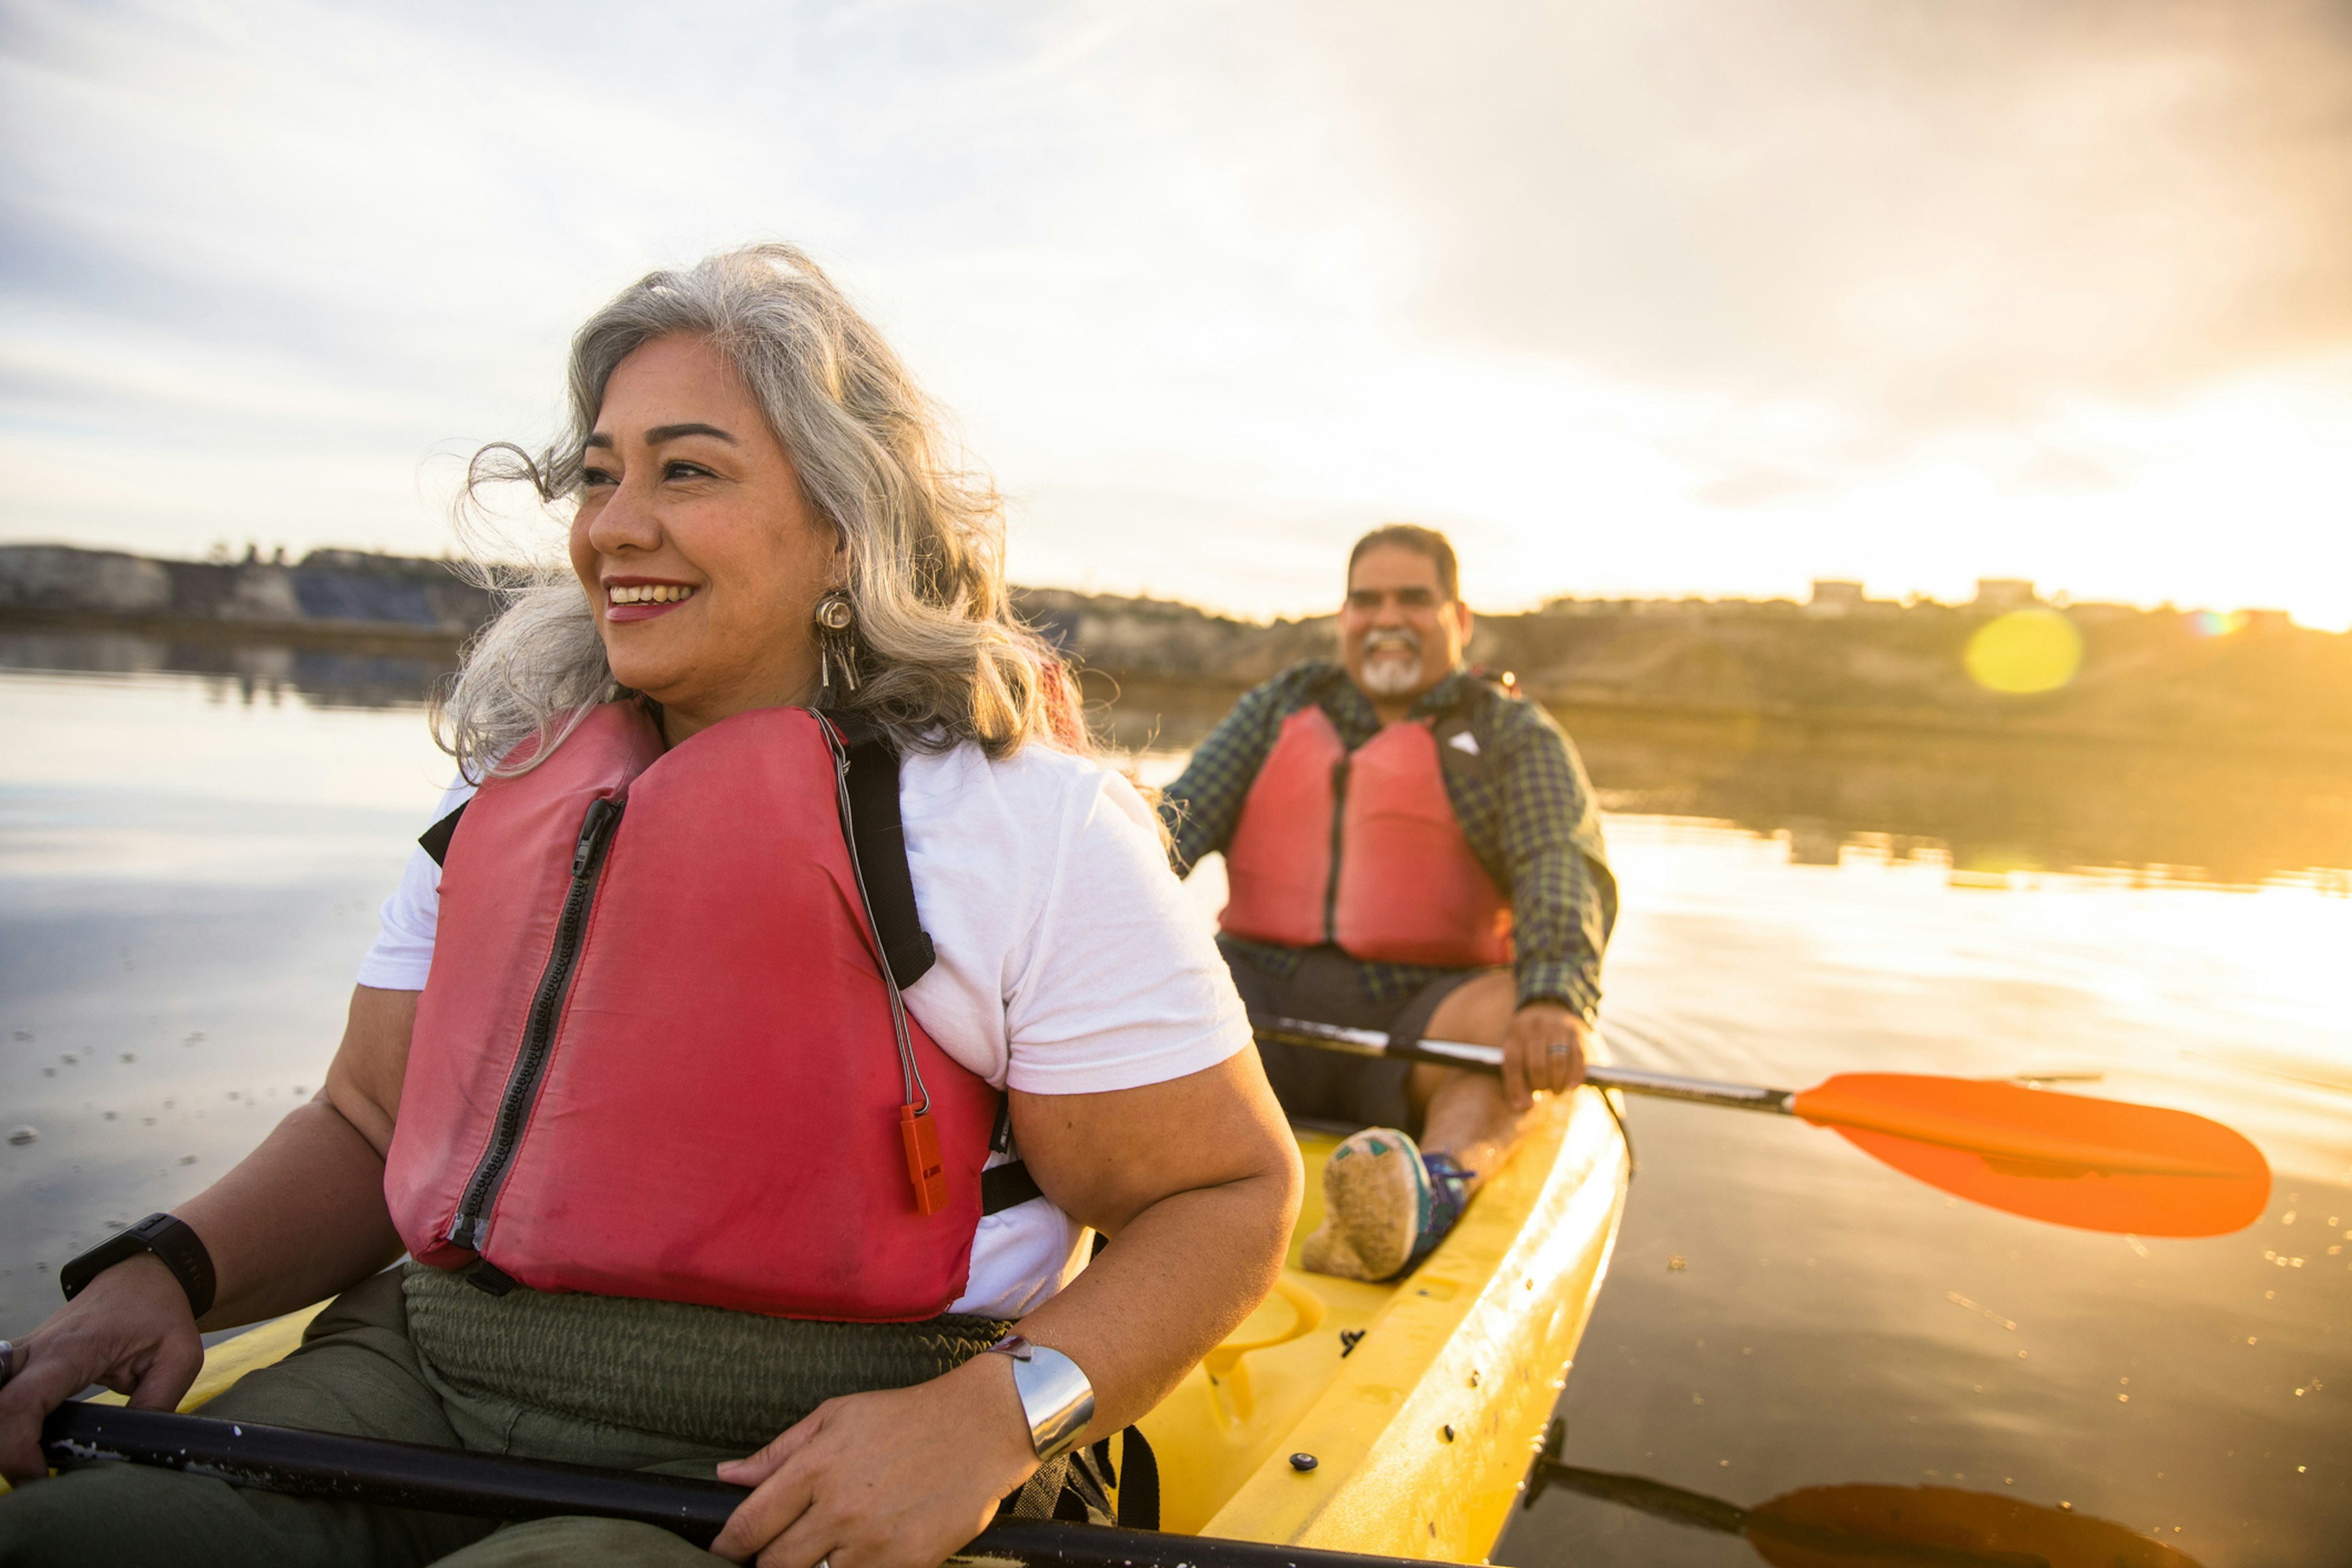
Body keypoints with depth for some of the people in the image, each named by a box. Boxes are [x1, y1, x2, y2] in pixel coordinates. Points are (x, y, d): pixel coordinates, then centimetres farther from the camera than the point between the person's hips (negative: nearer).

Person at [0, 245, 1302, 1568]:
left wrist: (992, 1415, -22)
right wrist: (169, 1271, -4)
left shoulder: (1028, 816, -10)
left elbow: (1231, 1194, -7)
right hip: (421, 1380, 5)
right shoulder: (512, 781, 11)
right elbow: (371, 1126, 15)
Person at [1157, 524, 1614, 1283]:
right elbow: (1177, 821, 5)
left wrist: (1553, 999, -32)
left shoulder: (1516, 737, 9)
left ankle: (1431, 1197, -55)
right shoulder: (1280, 708, 18)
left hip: (1418, 1028, -2)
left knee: (1515, 1013, -32)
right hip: (1264, 995, 2)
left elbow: (1567, 871, -10)